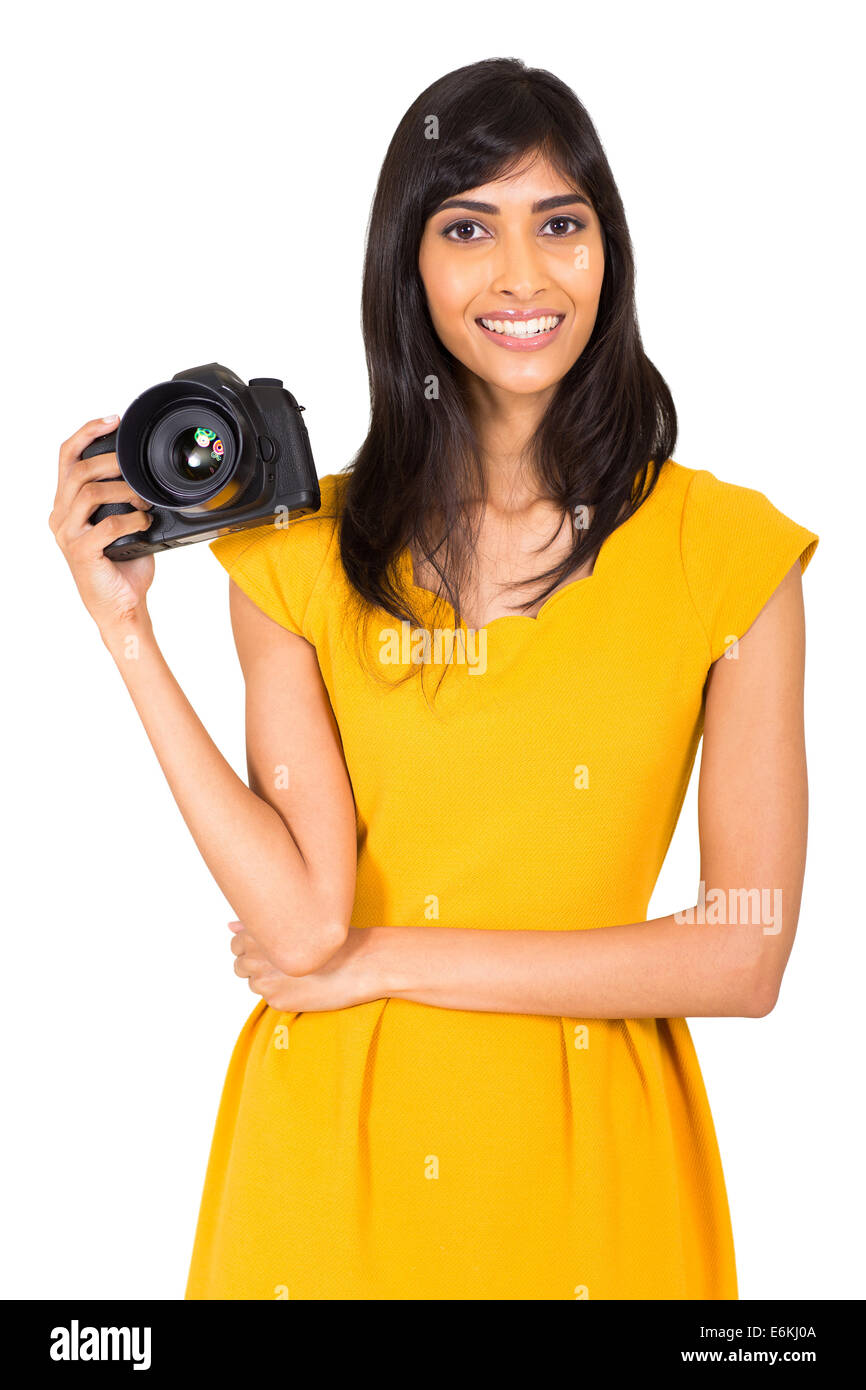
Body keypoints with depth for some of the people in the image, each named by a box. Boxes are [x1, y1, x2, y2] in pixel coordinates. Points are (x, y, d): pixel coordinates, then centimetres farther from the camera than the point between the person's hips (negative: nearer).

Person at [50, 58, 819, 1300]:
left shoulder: (728, 550, -8)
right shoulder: (299, 552, -3)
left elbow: (745, 957, -12)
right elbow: (304, 920, -13)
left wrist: (387, 957, -12)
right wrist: (127, 631, -16)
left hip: (583, 1152, -1)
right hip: (334, 1150, 1)